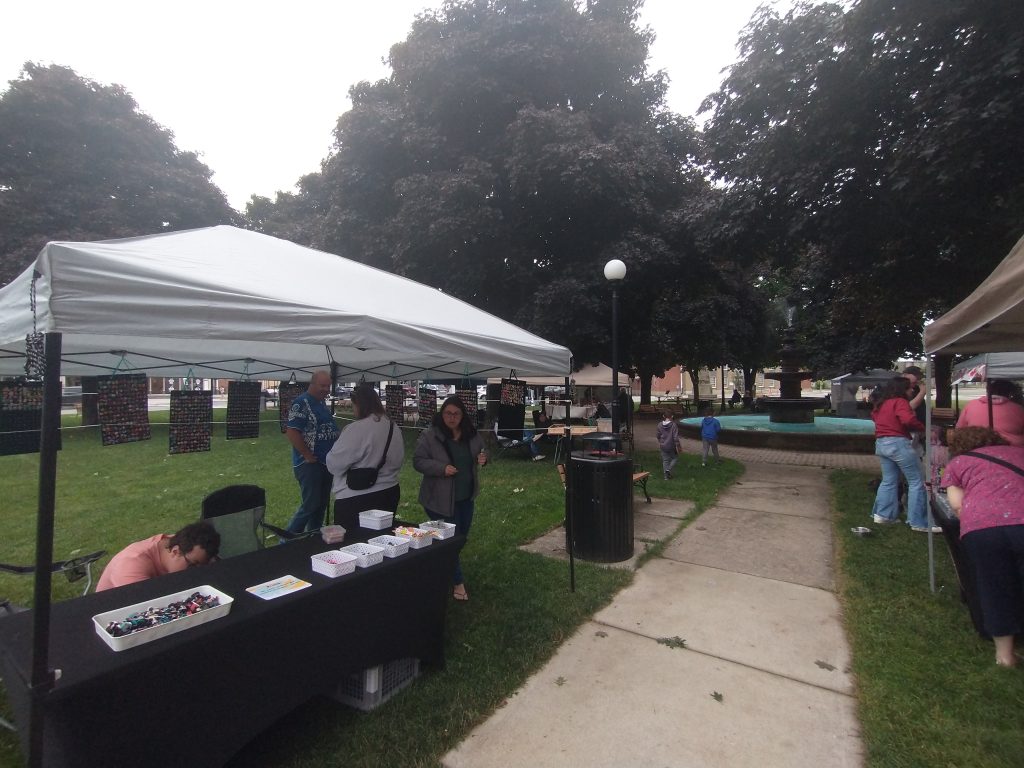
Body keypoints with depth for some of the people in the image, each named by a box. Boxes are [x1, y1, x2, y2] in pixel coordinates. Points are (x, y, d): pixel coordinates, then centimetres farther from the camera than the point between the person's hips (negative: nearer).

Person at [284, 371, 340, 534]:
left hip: (326, 463, 8)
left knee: (322, 504, 14)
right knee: (310, 505, -4)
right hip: (310, 464, -8)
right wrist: (308, 456, -18)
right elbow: (291, 432, -22)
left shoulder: (322, 403, 12)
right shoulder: (301, 403, -14)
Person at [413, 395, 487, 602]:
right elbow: (418, 461, -14)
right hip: (441, 499, -6)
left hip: (465, 497, 6)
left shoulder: (471, 434, -1)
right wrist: (442, 468, -27)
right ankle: (457, 582, 20)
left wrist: (483, 459, -11)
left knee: (461, 537, 20)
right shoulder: (430, 435, -15)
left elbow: (480, 453, 13)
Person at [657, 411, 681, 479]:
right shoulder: (674, 425, -17)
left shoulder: (660, 425, -3)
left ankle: (666, 476, 16)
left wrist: (659, 443, 26)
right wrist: (678, 446, -10)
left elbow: (658, 436, 9)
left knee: (665, 460, 13)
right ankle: (669, 469, -2)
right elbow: (675, 437, -18)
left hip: (663, 446, 4)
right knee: (675, 458, 17)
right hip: (671, 446, -4)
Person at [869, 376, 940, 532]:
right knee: (917, 482, 0)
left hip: (881, 443, 8)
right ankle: (919, 522, -1)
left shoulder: (880, 403, 15)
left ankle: (882, 514, 16)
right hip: (898, 443, -8)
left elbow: (874, 417, 30)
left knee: (888, 480, 16)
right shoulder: (899, 401, -11)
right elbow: (908, 419, -25)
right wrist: (922, 428, -9)